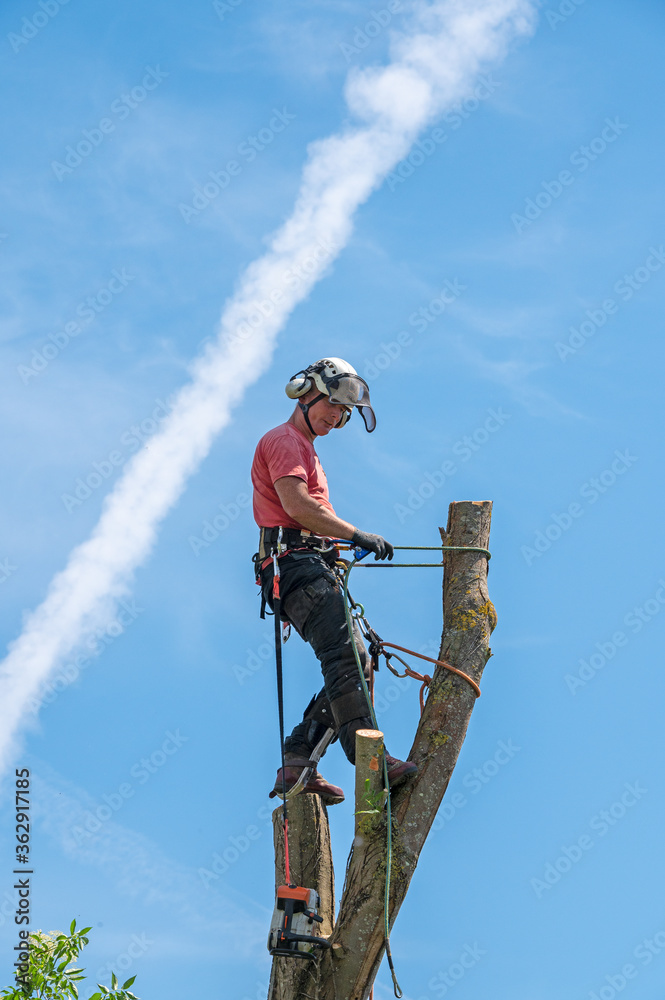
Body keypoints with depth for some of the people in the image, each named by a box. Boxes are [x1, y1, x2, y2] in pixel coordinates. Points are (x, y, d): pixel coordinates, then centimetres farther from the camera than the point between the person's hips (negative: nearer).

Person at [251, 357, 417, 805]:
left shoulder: (305, 451, 32)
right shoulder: (283, 440, -1)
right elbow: (295, 504, -16)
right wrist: (357, 535, -17)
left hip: (314, 569, 10)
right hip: (297, 565, -10)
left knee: (356, 663, 2)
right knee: (346, 657, -21)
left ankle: (297, 762, -1)